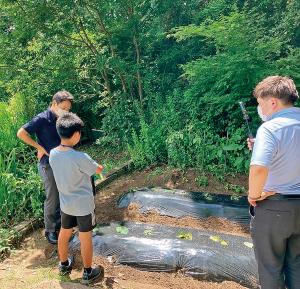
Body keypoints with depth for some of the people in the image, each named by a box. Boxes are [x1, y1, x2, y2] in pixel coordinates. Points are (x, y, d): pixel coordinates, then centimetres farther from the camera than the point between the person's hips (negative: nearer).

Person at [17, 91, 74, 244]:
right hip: (48, 164, -7)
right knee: (52, 198, 3)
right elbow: (21, 133, -20)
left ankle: (59, 222, 35)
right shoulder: (42, 119, -18)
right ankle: (49, 230, 20)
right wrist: (40, 148, -16)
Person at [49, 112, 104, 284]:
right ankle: (88, 273, 28)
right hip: (84, 205, -6)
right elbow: (98, 170, -10)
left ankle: (64, 265, 45)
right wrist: (100, 166, 12)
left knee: (64, 233, 23)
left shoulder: (53, 154, -9)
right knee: (85, 238, 11)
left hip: (65, 203, 6)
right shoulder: (80, 157, -27)